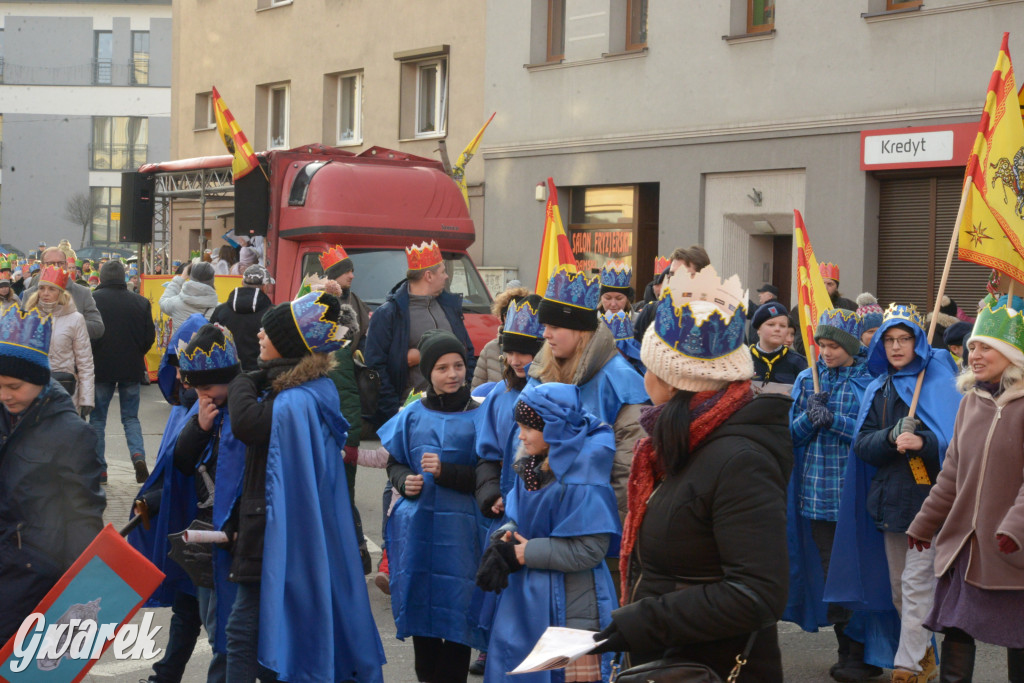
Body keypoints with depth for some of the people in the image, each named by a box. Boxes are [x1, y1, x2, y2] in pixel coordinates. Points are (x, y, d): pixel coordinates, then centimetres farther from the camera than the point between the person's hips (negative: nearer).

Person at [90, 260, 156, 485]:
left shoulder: (92, 300, -8)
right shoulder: (141, 302, -1)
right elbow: (150, 336, 3)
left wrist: (90, 358, 10)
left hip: (101, 367, -2)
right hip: (132, 369, 2)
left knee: (97, 418, 10)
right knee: (131, 417, 12)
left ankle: (99, 467, 8)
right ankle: (138, 455, -11)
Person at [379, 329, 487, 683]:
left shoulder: (477, 416, -2)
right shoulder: (413, 415, 7)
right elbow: (394, 462, 15)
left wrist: (445, 472, -17)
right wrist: (405, 481, -6)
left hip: (460, 530, -3)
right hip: (417, 526, 3)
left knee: (456, 607, -2)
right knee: (420, 602, 9)